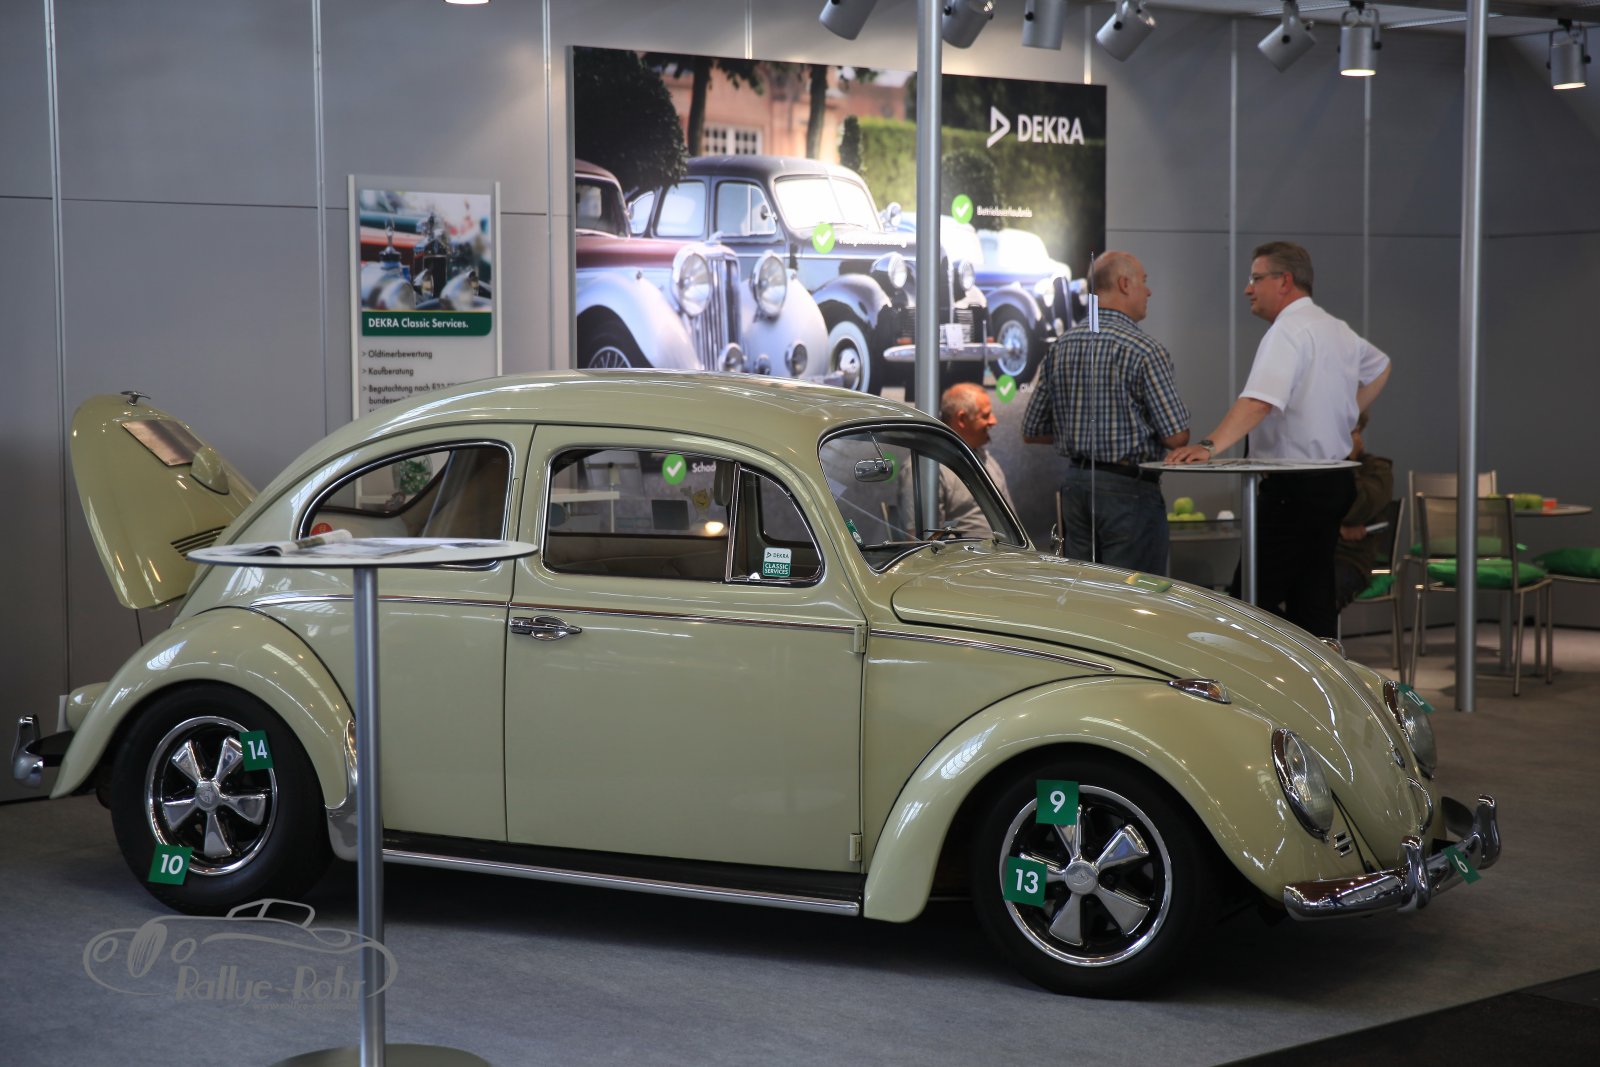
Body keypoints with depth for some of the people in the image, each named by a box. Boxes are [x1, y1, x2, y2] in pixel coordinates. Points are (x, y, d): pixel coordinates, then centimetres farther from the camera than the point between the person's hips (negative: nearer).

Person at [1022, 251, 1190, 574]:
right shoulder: (1144, 350, -13)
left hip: (1076, 484, 7)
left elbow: (1032, 432, 12)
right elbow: (1176, 437, -14)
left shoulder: (1061, 346, 7)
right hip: (1128, 488, -7)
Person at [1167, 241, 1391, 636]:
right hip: (1333, 481, 10)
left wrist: (1210, 445, -40)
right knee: (1313, 600, 10)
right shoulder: (1337, 329, 16)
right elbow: (1379, 367, 37)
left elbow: (1259, 401, -31)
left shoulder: (1288, 330, -15)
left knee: (1254, 597, -10)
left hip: (1293, 488, -10)